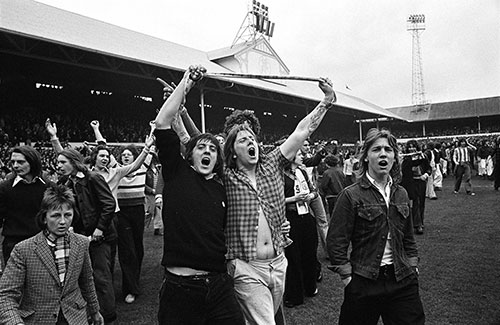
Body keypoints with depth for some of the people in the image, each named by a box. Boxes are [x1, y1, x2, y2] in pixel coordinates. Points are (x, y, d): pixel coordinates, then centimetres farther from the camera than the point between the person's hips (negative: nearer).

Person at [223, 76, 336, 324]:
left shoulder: (272, 166, 5)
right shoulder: (226, 177, -6)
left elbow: (301, 132, 2)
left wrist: (327, 101, -1)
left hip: (278, 264, 5)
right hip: (246, 268, -4)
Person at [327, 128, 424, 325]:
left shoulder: (401, 194, 7)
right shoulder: (351, 195, -11)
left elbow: (408, 238, 17)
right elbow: (336, 242, -12)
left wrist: (413, 268, 10)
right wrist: (348, 278, -13)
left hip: (403, 281, 5)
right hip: (364, 283, -4)